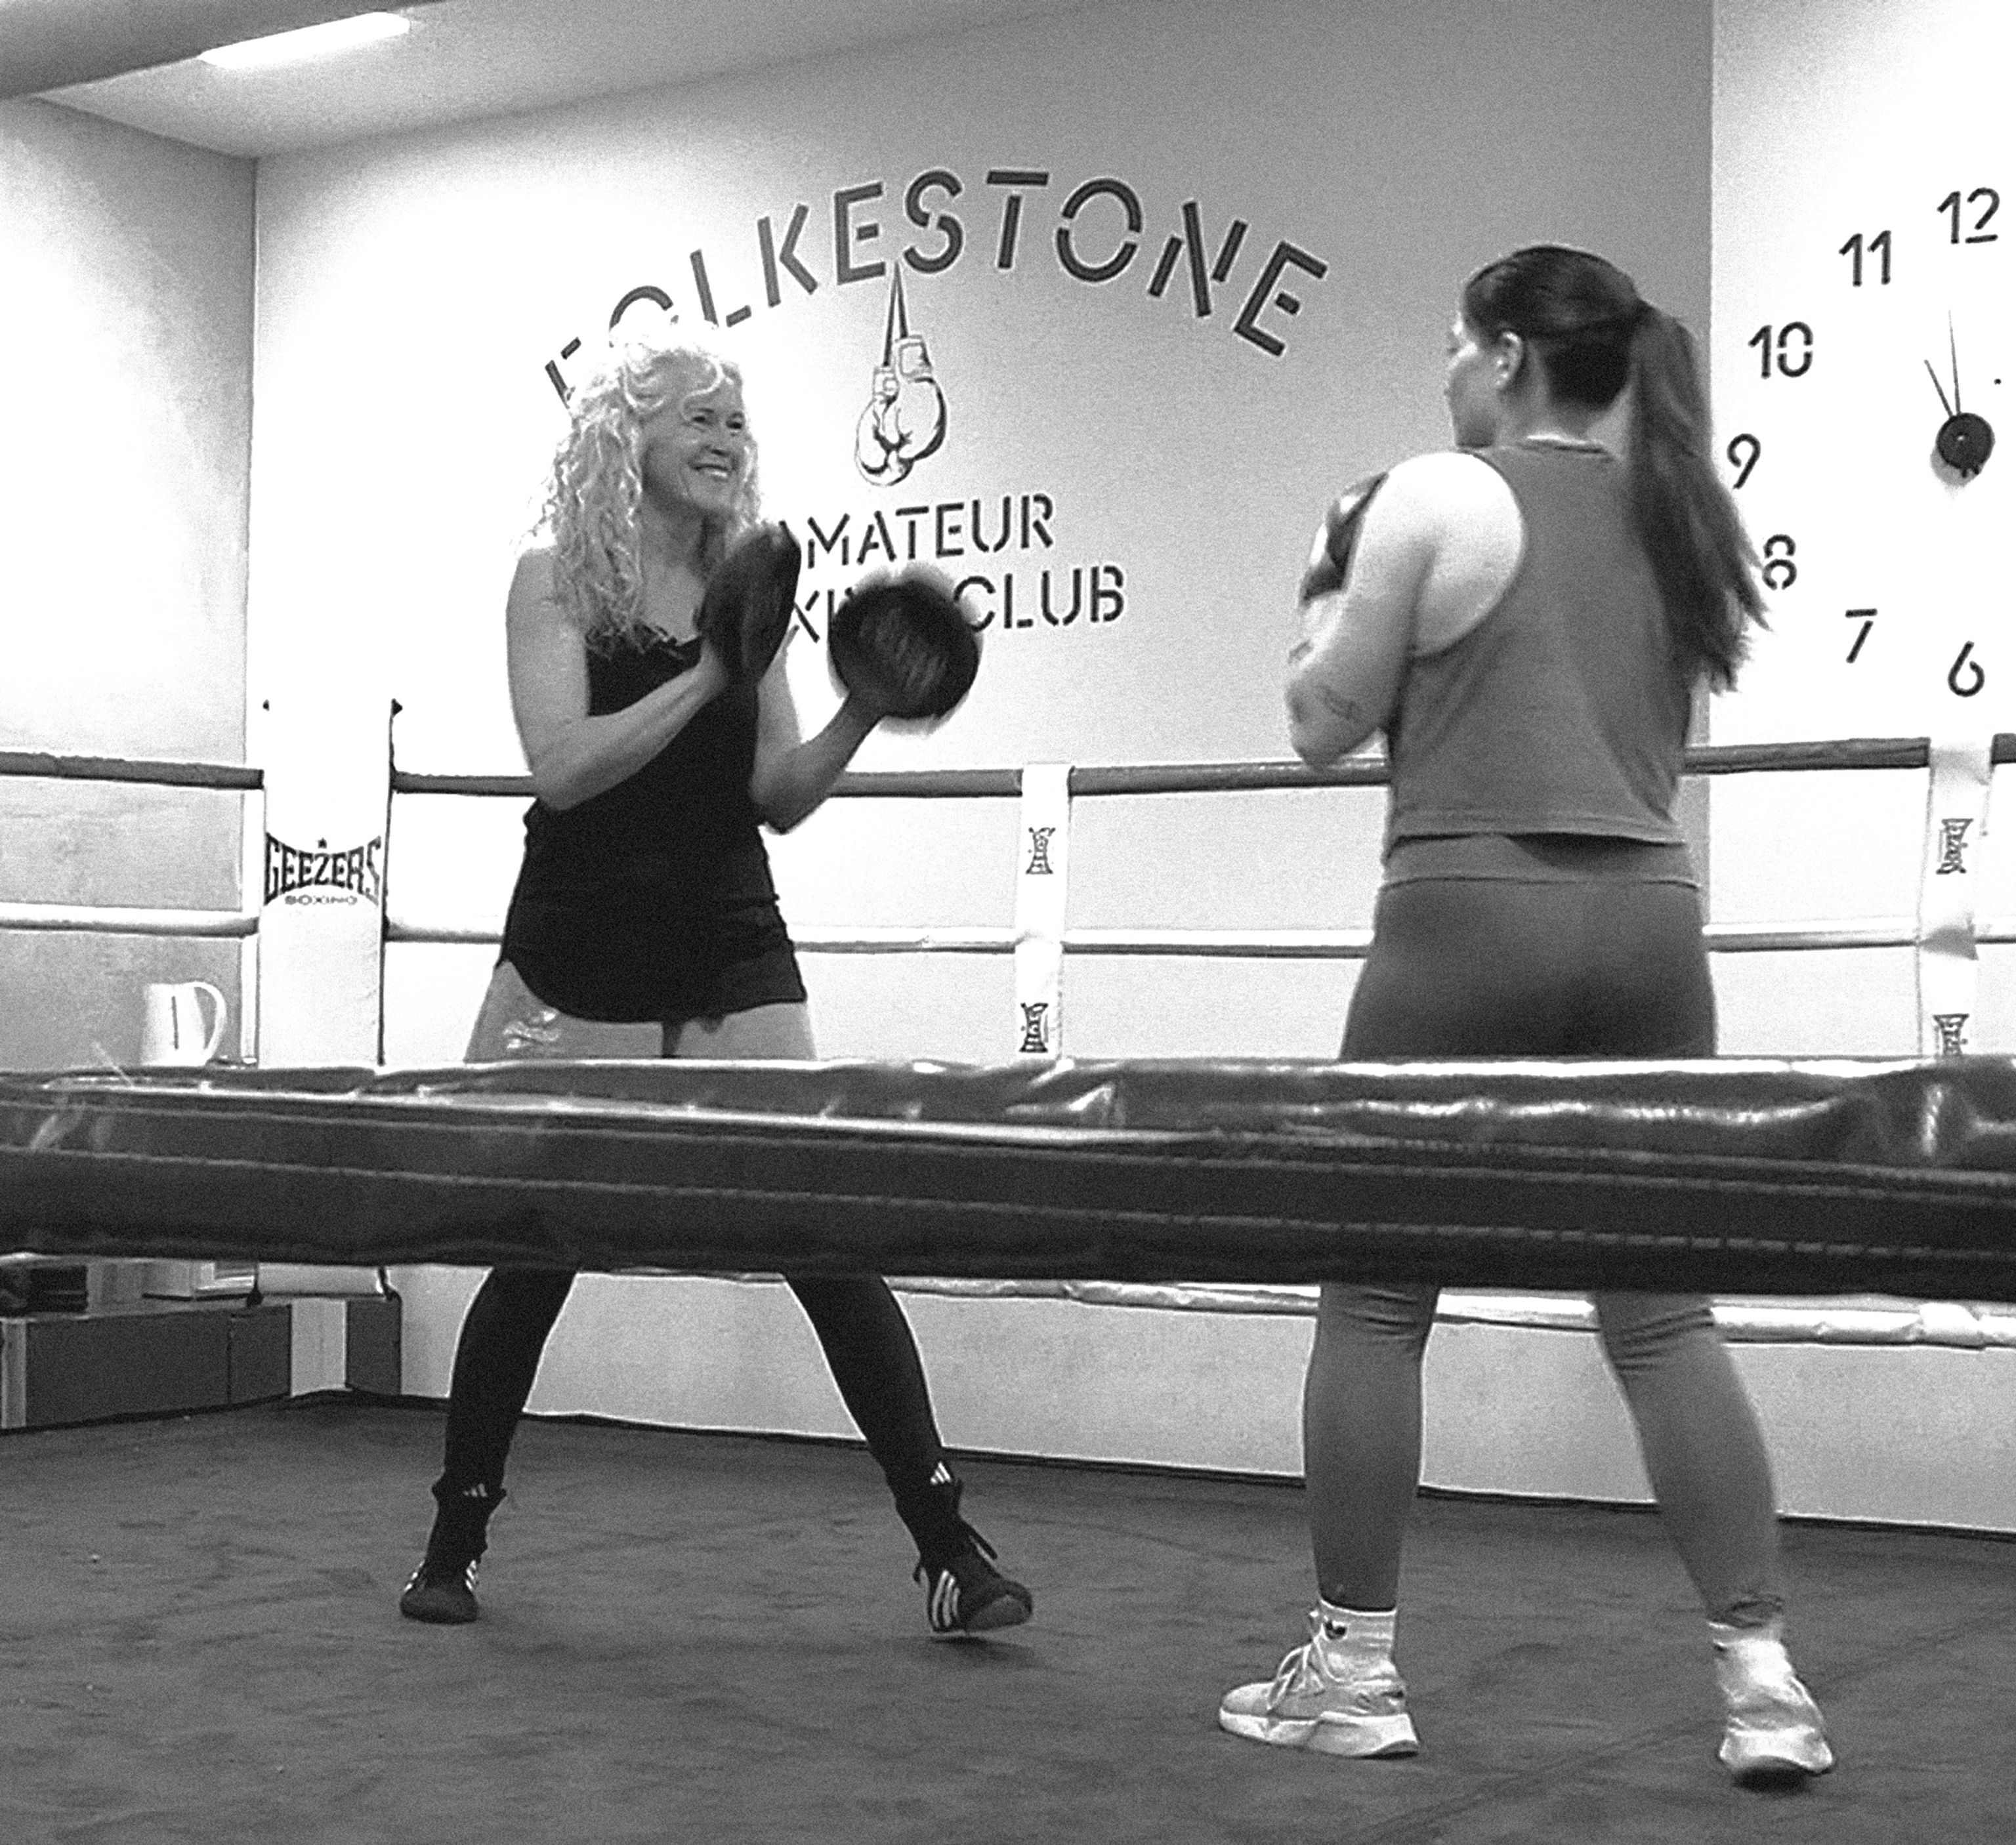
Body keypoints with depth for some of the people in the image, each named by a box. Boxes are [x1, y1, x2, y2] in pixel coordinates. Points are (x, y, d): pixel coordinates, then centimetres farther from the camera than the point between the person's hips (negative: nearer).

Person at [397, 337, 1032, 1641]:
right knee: (538, 1249, 5)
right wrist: (705, 677, -22)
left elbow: (778, 797, 4)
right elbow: (563, 765, -15)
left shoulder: (748, 591, 7)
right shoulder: (558, 578, -2)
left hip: (731, 956, 2)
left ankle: (950, 1545, -3)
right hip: (582, 956, -2)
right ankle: (457, 1539, 24)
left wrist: (860, 715, -12)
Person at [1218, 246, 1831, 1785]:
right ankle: (1765, 1678, 3)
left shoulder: (1437, 500, -3)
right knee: (1662, 1312, 8)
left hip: (1472, 916, -5)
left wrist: (1329, 607, 19)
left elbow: (1327, 724, 2)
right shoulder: (1673, 519, 15)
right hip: (1647, 920, 6)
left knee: (1374, 1300, 6)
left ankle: (1353, 1670, 11)